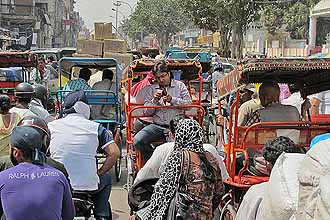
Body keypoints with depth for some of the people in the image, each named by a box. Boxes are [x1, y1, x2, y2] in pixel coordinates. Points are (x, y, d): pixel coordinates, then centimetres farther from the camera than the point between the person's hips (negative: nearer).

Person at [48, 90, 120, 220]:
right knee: (106, 178, 31)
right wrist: (98, 174, 4)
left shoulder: (51, 126, 2)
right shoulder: (95, 127, -2)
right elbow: (114, 153, -7)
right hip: (89, 187, -1)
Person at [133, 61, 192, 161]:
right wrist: (154, 100, -6)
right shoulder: (151, 89, 16)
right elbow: (146, 112, 11)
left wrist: (172, 100, -10)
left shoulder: (179, 85, 13)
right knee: (137, 141, -21)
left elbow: (189, 103, 1)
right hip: (157, 126, 2)